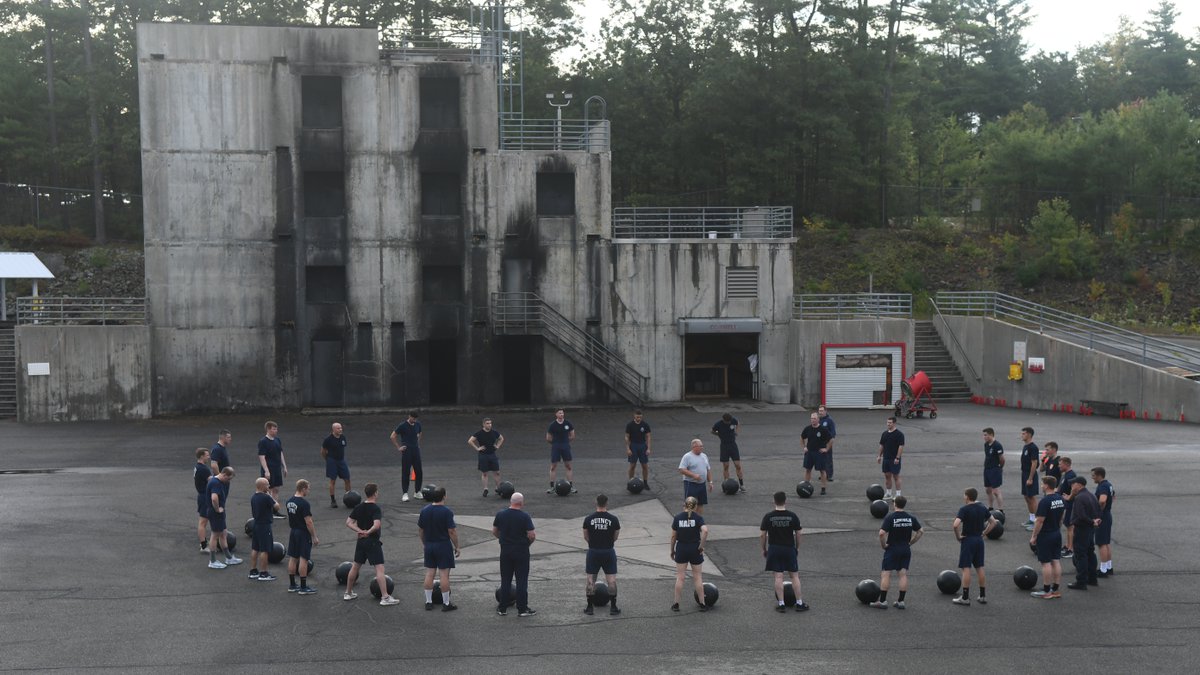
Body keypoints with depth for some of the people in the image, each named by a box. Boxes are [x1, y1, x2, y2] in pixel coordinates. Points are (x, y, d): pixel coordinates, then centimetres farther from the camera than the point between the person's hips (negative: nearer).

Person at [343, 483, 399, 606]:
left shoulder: (358, 507, 5)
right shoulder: (376, 509, -16)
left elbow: (349, 522, 2)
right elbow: (377, 525, -30)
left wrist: (360, 531, -6)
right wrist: (368, 532, -13)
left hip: (361, 541, 7)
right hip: (373, 542, -7)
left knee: (355, 566, 18)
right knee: (379, 569, -8)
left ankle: (348, 593, 29)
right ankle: (385, 597, -11)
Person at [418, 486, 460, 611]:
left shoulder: (424, 511, 2)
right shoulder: (447, 512, -15)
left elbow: (420, 530, 10)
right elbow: (452, 532, -15)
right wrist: (456, 547, -4)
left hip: (429, 546, 5)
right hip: (443, 546, -5)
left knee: (429, 574, 10)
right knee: (444, 574, -1)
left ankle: (428, 602, 13)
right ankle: (446, 603, 4)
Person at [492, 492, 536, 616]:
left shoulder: (500, 515, 0)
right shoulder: (524, 516, -13)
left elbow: (494, 532, 8)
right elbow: (532, 535, -14)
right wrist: (528, 541, 7)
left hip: (505, 551, 4)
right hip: (521, 552, -4)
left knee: (505, 580, 11)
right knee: (522, 581, 2)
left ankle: (502, 608, 14)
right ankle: (522, 609, 5)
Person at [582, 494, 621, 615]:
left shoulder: (588, 519, -5)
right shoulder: (613, 519, -6)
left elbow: (585, 537, 4)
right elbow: (615, 537, 5)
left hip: (593, 552, 0)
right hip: (608, 552, 0)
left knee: (591, 579, 8)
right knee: (611, 579, 5)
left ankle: (590, 607, 8)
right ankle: (613, 607, 6)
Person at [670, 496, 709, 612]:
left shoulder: (678, 517, -2)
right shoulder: (698, 517, -7)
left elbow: (673, 536, 0)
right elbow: (705, 531, -23)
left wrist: (672, 550, 11)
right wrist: (701, 545, -13)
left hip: (681, 549, 1)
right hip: (695, 550, -1)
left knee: (680, 577, 8)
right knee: (698, 577, 9)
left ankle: (676, 604, 10)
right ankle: (702, 604, 13)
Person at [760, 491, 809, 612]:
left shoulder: (768, 516, -7)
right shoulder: (792, 516, -7)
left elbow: (762, 535, -5)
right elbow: (798, 534, -1)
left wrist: (764, 549, 8)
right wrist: (797, 547, 15)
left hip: (774, 549, 0)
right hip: (789, 549, 0)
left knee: (778, 576, 2)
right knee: (794, 576, 9)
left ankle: (781, 604, 3)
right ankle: (799, 603, 11)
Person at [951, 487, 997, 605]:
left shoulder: (964, 509, -14)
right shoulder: (982, 508, 6)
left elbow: (956, 525, -26)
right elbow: (993, 522, 12)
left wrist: (958, 536, -12)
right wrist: (984, 533, 11)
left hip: (968, 540, -6)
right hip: (979, 540, 6)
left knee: (966, 569, -4)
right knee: (980, 568, 13)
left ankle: (965, 598, -3)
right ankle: (983, 596, 18)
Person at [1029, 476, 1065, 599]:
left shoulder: (1044, 502, -22)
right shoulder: (1061, 499, 4)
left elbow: (1040, 521, -20)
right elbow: (1061, 518, 13)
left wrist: (1034, 536, -11)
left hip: (1045, 536, -8)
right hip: (1057, 534, 8)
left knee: (1046, 563, -2)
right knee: (1056, 561, 11)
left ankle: (1046, 591, 3)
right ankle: (1055, 590, 16)